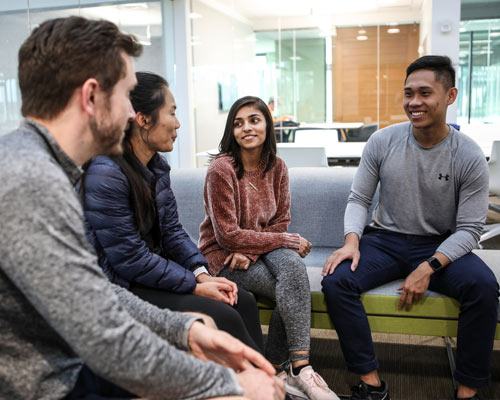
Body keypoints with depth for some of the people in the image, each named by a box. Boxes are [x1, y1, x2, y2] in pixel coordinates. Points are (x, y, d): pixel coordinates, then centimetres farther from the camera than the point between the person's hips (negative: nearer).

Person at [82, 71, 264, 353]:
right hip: (123, 289, -8)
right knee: (223, 317, -18)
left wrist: (202, 273, -6)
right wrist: (195, 286, -17)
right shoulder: (105, 174, -23)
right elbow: (131, 259, -22)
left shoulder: (158, 166, 4)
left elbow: (172, 230, 9)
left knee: (243, 301, -1)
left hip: (153, 273, 9)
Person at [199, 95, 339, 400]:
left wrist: (249, 250, -16)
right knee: (295, 288, -25)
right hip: (224, 255, -4)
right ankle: (301, 369, -15)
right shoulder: (221, 169, -16)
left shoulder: (277, 167, 1)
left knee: (291, 263, -29)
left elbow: (280, 222, 4)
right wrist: (289, 241, -16)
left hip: (260, 247, 5)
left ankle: (276, 369, -18)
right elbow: (227, 235, -18)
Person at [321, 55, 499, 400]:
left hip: (441, 246, -1)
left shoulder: (469, 156, -8)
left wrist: (428, 268, -22)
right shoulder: (383, 142, -3)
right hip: (385, 240, 1)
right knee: (336, 280, -25)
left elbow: (469, 229, -7)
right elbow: (359, 199, 2)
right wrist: (351, 241, -18)